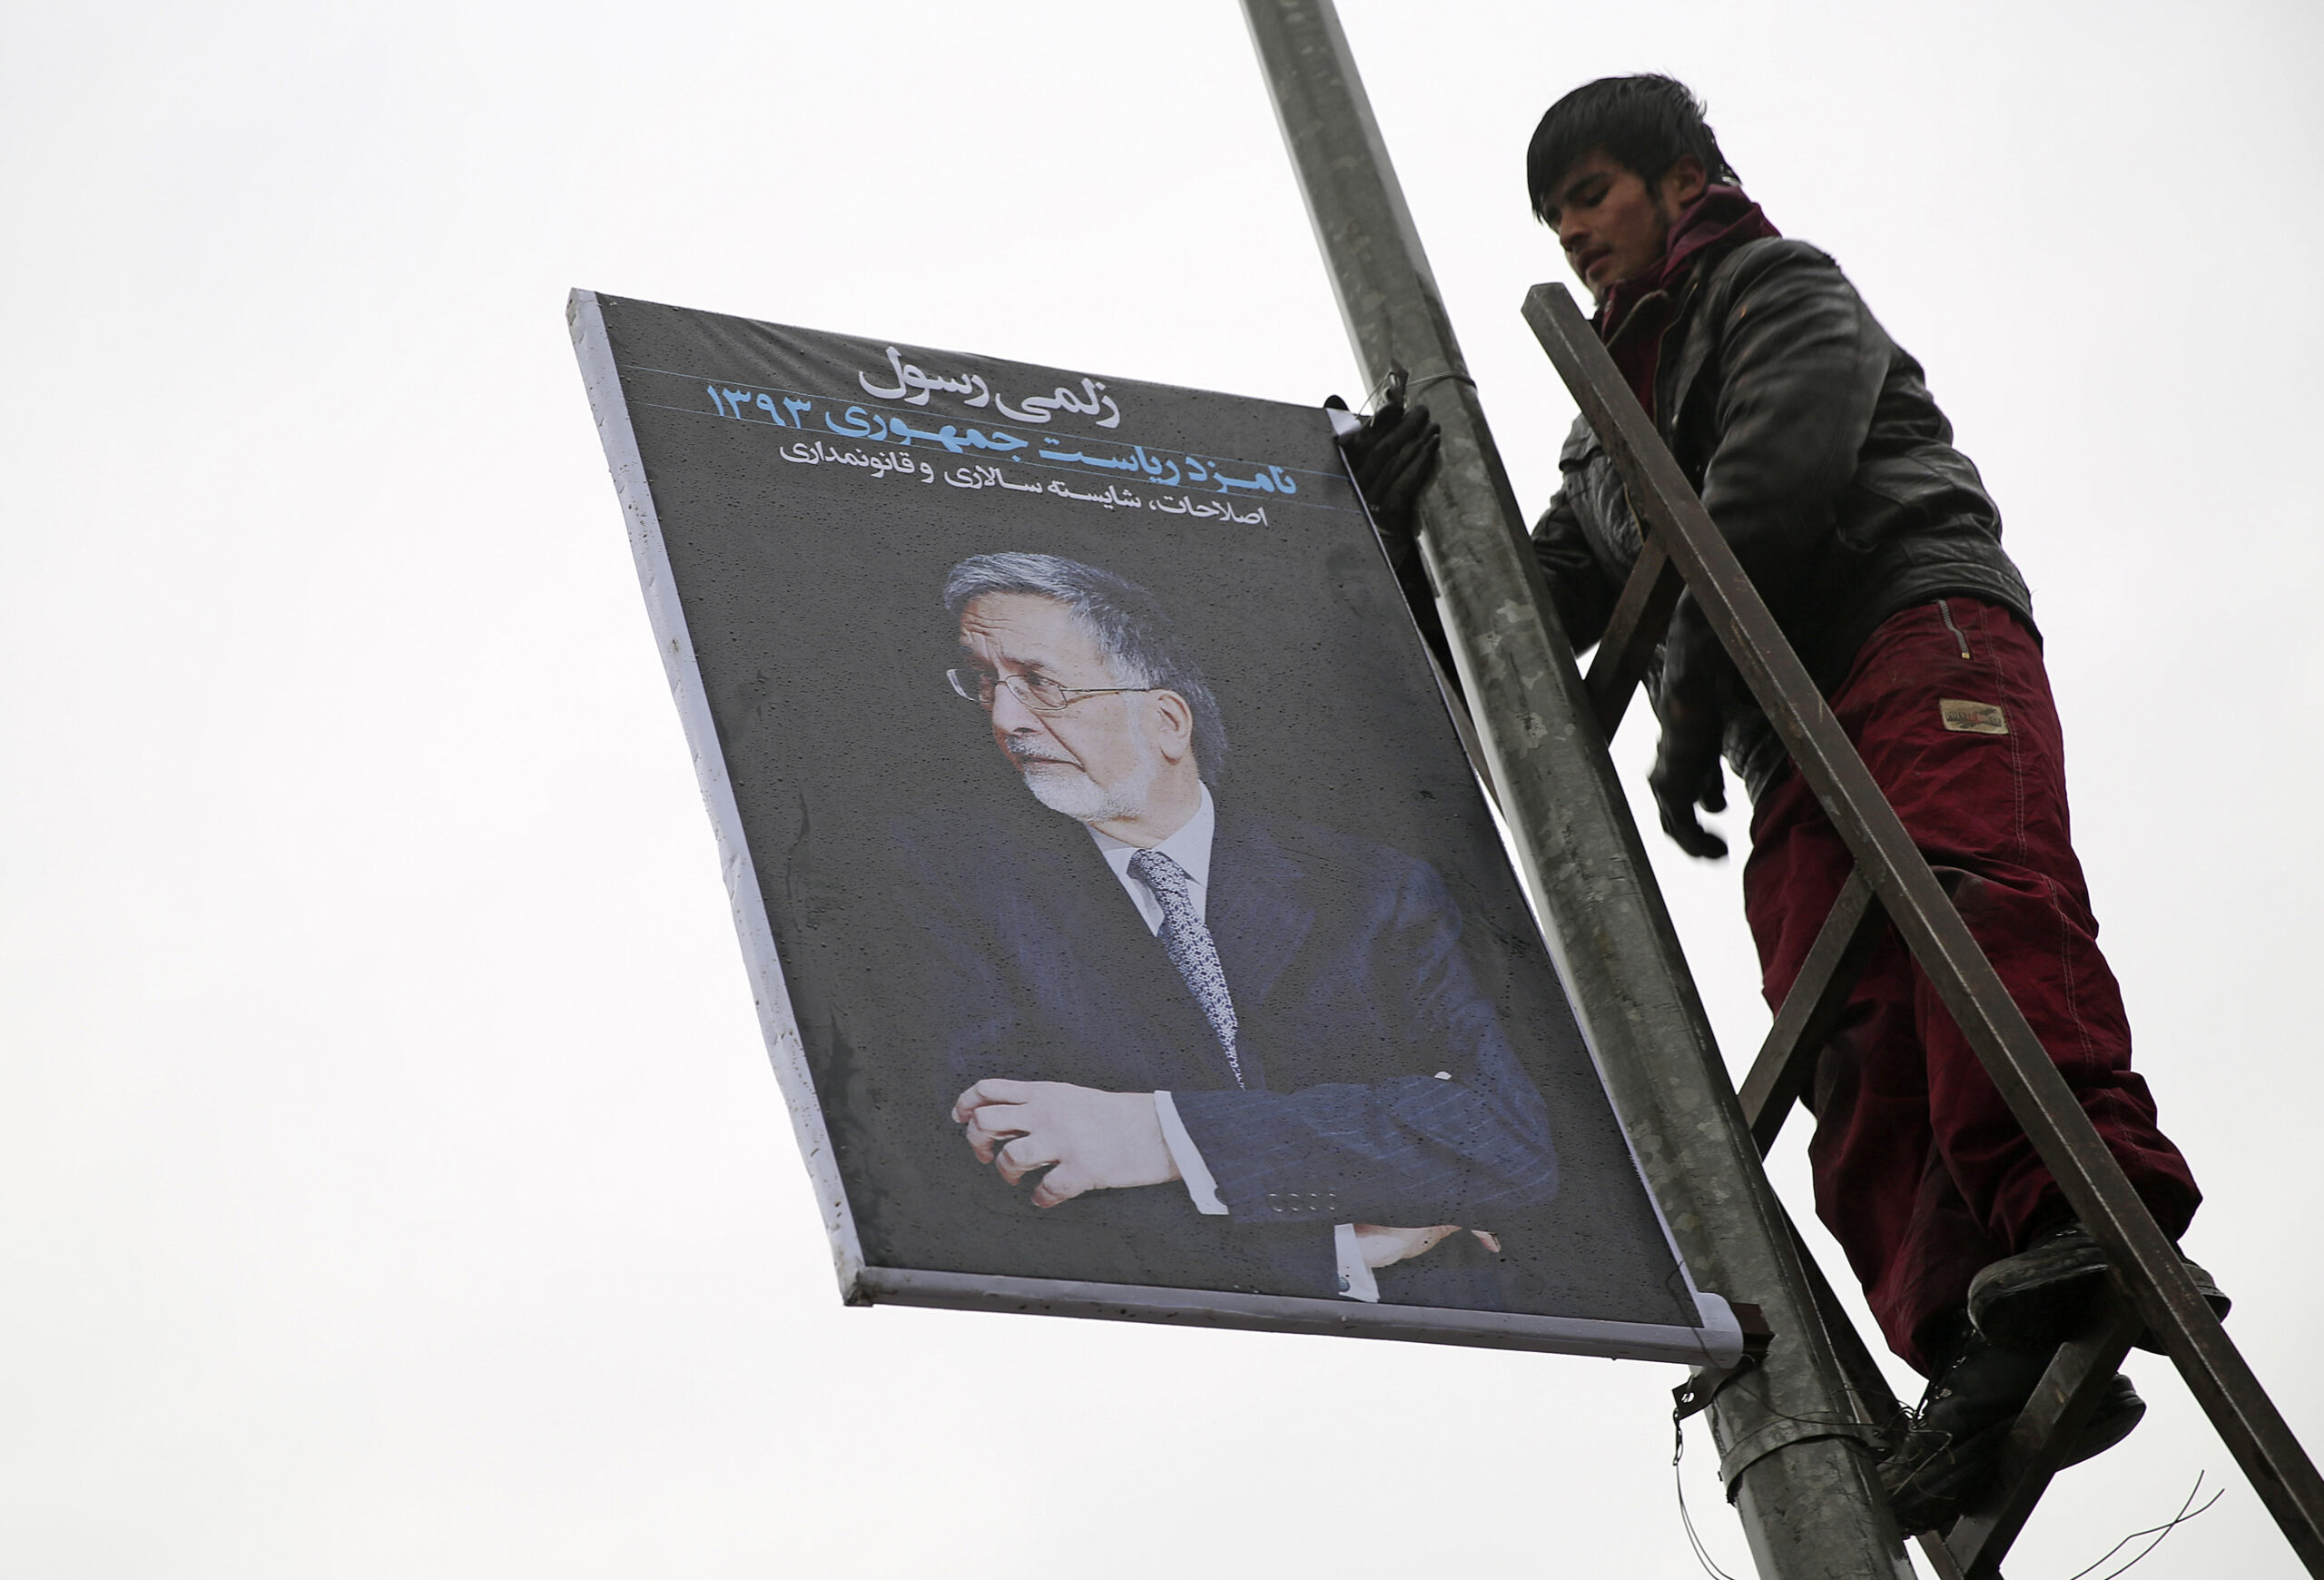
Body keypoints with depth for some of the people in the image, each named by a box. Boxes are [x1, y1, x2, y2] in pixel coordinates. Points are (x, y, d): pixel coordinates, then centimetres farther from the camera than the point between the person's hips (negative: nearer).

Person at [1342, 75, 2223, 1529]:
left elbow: (1772, 481, -3)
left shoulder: (1778, 287, 16)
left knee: (1968, 885, -33)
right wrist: (1412, 530, 13)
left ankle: (2089, 1216, -53)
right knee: (1856, 1058, -16)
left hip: (1920, 625, -6)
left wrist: (1690, 704, -7)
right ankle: (1994, 1352, -33)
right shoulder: (1610, 445, 38)